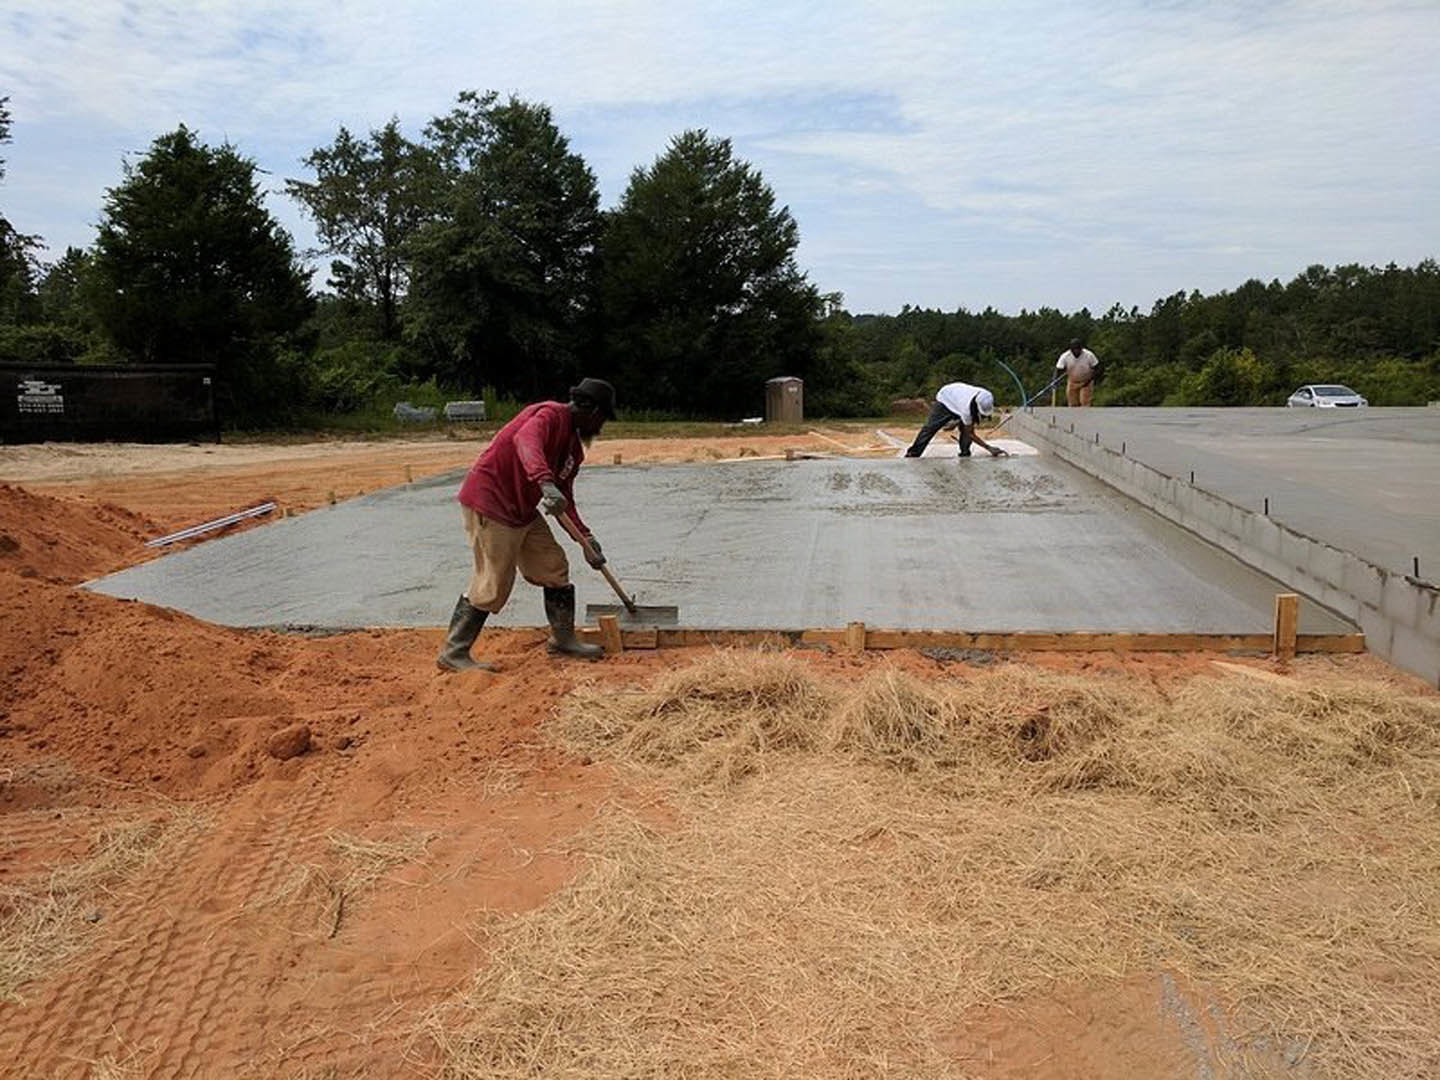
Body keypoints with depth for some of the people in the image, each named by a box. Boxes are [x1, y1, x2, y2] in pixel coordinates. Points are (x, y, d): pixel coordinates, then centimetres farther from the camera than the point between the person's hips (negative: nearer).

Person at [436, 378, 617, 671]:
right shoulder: (550, 414, -15)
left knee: (554, 567, 13)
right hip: (489, 502, -10)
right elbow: (526, 440, -39)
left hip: (523, 510, 10)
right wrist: (546, 483, -55)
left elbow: (564, 498, 17)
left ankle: (563, 639, 26)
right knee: (493, 583, -6)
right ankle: (453, 654, 5)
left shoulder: (574, 444, 14)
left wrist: (586, 537, 9)